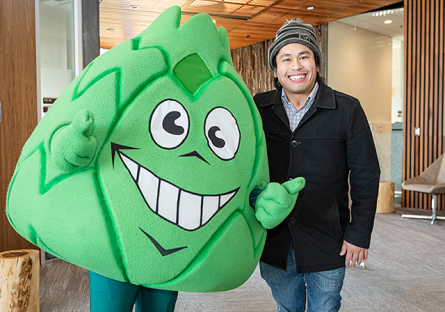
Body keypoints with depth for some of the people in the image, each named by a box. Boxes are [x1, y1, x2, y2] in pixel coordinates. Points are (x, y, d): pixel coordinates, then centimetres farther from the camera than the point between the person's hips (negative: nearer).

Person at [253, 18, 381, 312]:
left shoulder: (347, 109, -7)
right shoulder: (259, 108, -1)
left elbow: (366, 176, -5)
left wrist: (359, 233, -7)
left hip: (327, 243, -2)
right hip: (274, 241, 3)